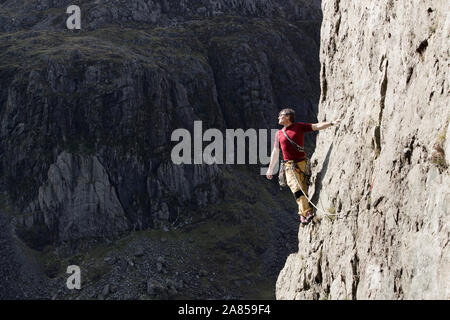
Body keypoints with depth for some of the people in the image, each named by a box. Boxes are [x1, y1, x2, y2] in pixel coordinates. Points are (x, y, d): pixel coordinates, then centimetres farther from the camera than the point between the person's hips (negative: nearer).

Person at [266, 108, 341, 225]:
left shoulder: (299, 127, 5)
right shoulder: (279, 134, 14)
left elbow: (317, 126, 0)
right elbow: (275, 151, 21)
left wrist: (331, 123, -14)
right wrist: (271, 168, 22)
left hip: (302, 163, -1)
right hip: (289, 166, 1)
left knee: (304, 189, -4)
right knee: (297, 189, -17)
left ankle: (303, 216, 2)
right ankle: (307, 212, -24)